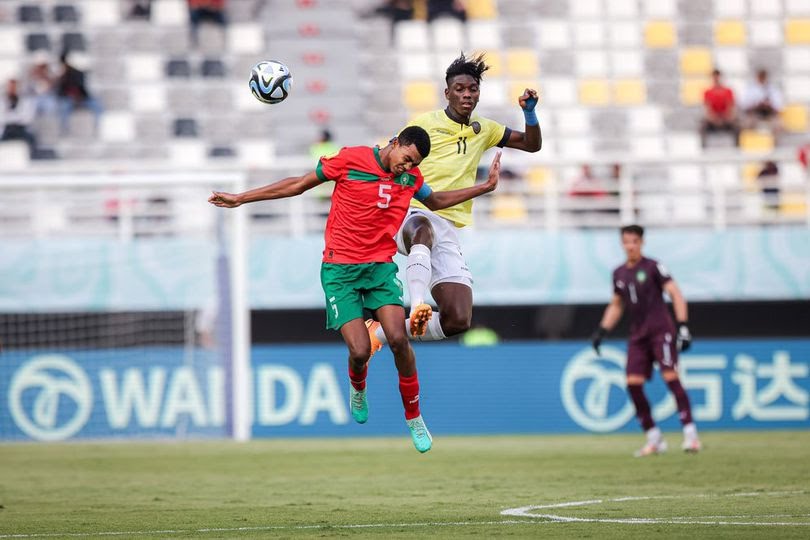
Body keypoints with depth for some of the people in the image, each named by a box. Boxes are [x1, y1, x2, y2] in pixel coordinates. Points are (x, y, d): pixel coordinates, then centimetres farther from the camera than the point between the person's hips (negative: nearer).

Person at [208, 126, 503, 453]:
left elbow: (435, 201, 29)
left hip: (381, 266, 3)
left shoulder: (411, 177, 5)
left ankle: (413, 417, -1)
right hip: (340, 269, -3)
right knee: (360, 351, -15)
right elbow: (298, 185, 1)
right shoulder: (351, 160, -9)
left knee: (398, 338, -19)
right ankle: (357, 388, 24)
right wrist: (239, 199, 3)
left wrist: (485, 187, 24)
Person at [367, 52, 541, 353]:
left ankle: (382, 332, 9)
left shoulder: (483, 130, 20)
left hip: (448, 228, 5)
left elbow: (532, 144, 27)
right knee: (424, 229, -46)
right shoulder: (425, 123, 7)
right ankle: (417, 307, -63)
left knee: (458, 320, -10)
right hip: (410, 214, -5)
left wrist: (529, 112, 9)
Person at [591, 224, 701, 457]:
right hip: (638, 336, 6)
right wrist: (601, 331, 15)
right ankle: (654, 439, 5)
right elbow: (616, 306, 26)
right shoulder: (619, 274, 14)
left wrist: (682, 326, -18)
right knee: (633, 384, -4)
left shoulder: (652, 267, -4)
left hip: (661, 331, -6)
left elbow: (676, 294, -8)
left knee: (671, 378, -17)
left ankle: (690, 433, -15)